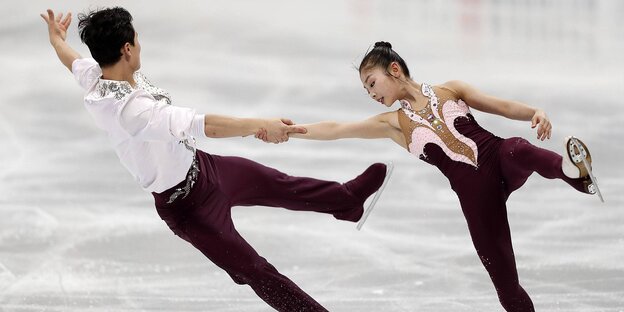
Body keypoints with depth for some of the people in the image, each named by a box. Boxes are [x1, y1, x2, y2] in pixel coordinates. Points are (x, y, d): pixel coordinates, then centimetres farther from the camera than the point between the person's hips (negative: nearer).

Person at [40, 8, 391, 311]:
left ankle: (348, 200, 47)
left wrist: (57, 37, 34)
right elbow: (205, 125, -43)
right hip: (187, 203, -9)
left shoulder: (94, 77, -13)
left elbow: (72, 58, 13)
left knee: (280, 186, 26)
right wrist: (261, 125, -37)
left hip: (203, 166, 10)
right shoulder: (133, 110, -42)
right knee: (254, 270, 4)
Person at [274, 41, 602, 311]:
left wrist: (536, 112, -13)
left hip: (499, 160, -1)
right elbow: (334, 129, 7)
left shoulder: (449, 90, 9)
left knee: (518, 150, -39)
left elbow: (503, 106, 5)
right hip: (475, 193, 1)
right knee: (506, 284, -4)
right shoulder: (392, 123, 10)